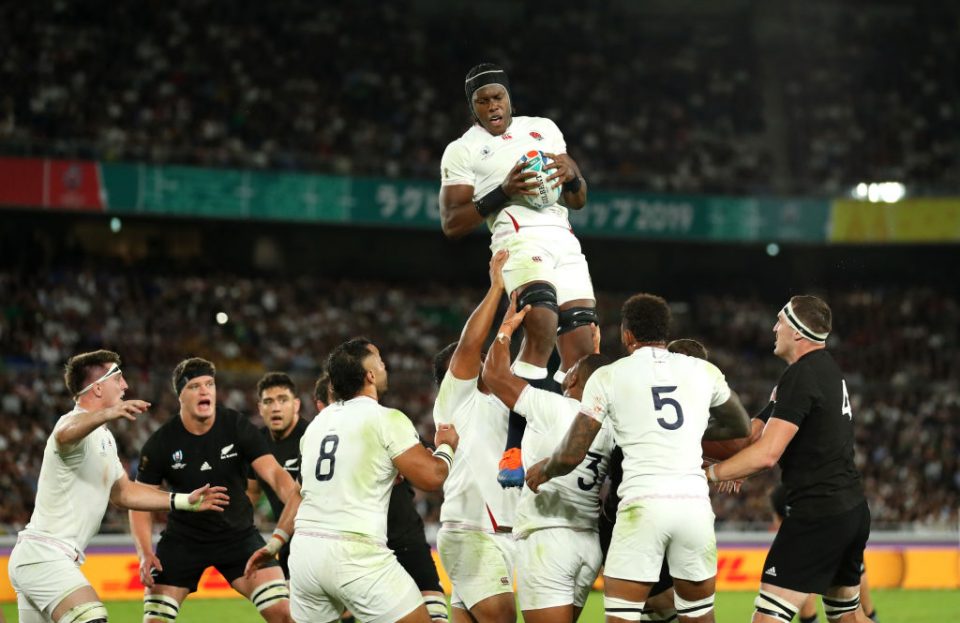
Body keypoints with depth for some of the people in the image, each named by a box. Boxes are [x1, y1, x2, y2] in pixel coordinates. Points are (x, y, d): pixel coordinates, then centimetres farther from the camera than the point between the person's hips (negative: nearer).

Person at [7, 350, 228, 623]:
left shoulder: (104, 437, 19)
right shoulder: (75, 422, -14)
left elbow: (123, 493, 28)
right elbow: (65, 434, -41)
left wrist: (185, 501, 23)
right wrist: (107, 414, -62)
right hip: (45, 556, -11)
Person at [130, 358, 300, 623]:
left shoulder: (237, 427, -12)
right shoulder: (161, 443, -11)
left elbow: (274, 473, -20)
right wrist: (145, 553, -19)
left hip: (238, 534, 0)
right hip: (182, 539, 0)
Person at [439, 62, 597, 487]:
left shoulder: (544, 129, 23)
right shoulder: (462, 152, 10)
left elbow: (579, 200, 25)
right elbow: (452, 224, 2)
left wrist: (571, 174, 1)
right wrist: (502, 193, -10)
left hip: (565, 244, 6)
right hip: (520, 240, -6)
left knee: (580, 351, -5)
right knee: (542, 329, -29)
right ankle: (514, 451, -30)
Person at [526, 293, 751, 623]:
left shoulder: (608, 377, 4)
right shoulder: (704, 372, 12)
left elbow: (571, 456, 2)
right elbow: (743, 430, 28)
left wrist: (543, 470, 23)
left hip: (642, 505, -3)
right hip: (695, 502, 3)